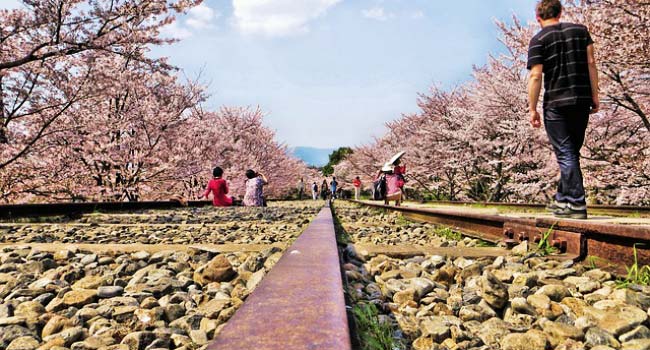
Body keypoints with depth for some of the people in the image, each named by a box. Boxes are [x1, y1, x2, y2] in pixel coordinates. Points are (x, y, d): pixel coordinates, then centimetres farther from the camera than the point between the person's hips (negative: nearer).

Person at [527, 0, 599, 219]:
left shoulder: (538, 40, -2)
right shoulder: (580, 30, 11)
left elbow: (535, 76, -10)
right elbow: (591, 63, 6)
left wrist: (532, 109, -6)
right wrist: (595, 96, 9)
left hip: (556, 104, -5)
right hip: (582, 101, 5)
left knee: (565, 154, -2)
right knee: (572, 152, 15)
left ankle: (577, 204, -4)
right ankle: (563, 198, 24)